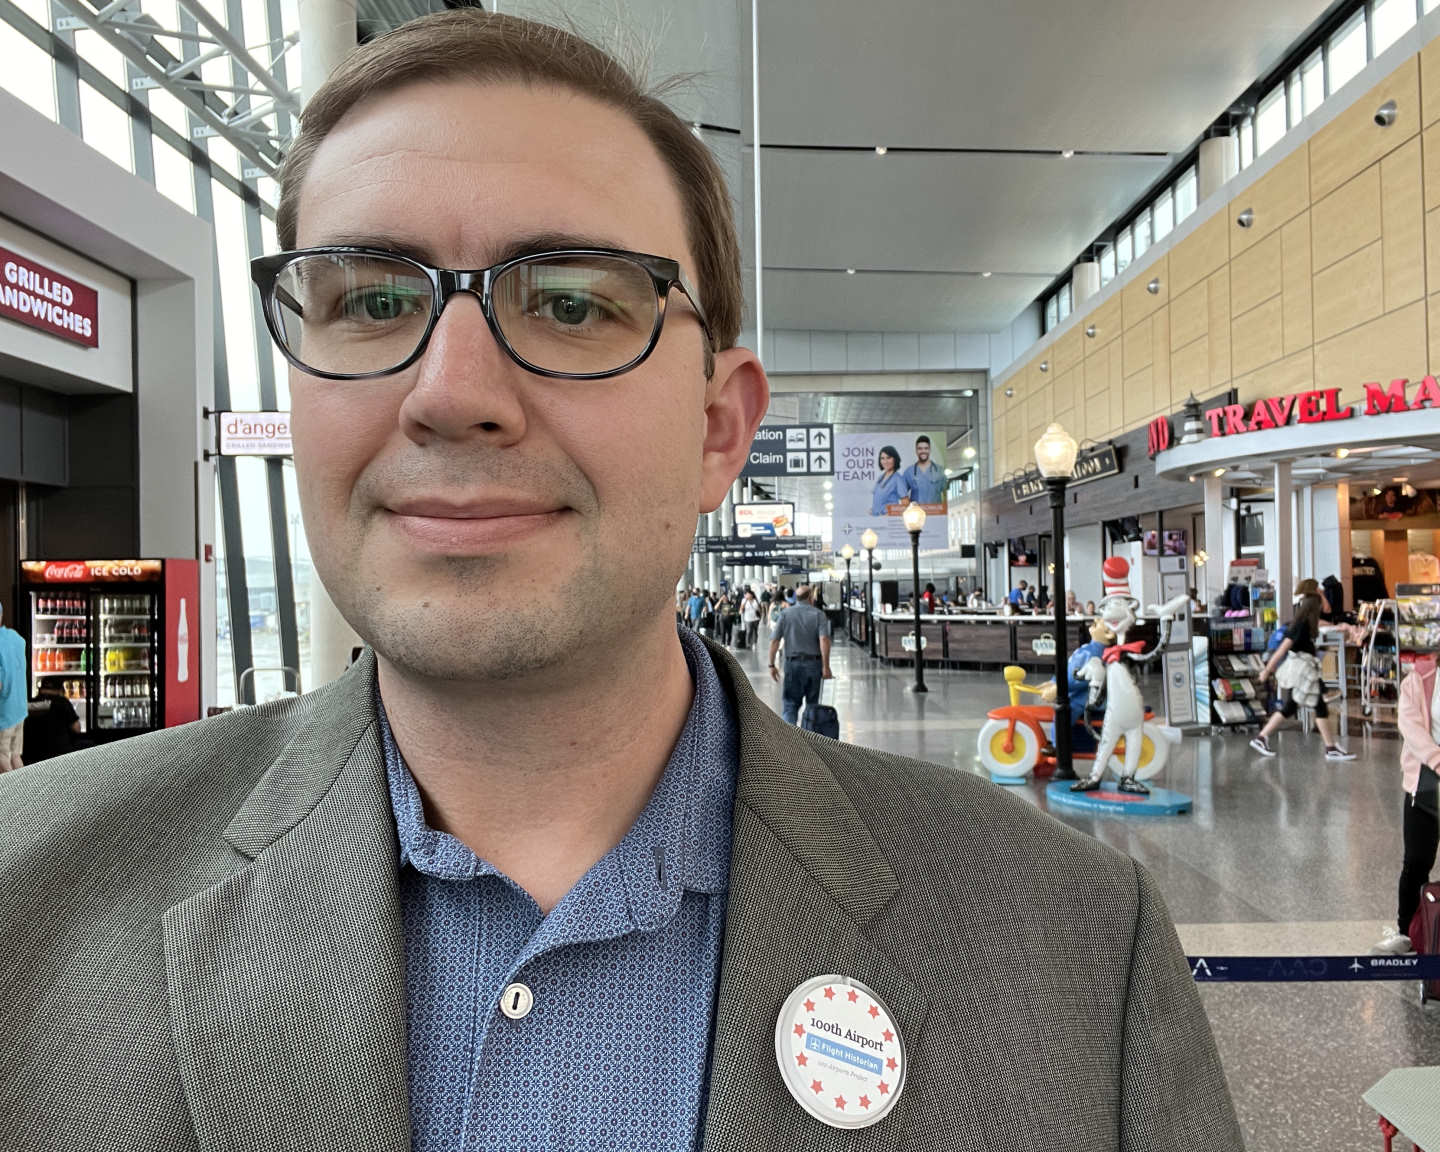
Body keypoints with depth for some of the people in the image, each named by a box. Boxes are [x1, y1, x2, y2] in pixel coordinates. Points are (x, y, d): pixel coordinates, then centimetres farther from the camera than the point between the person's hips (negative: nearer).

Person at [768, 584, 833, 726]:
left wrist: (772, 665, 4)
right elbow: (824, 640, -15)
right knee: (812, 703, 14)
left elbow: (774, 641, -2)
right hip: (813, 663, 0)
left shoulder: (785, 614, 2)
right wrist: (825, 666, -14)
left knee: (790, 704, 3)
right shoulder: (818, 614, -2)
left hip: (792, 663, 1)